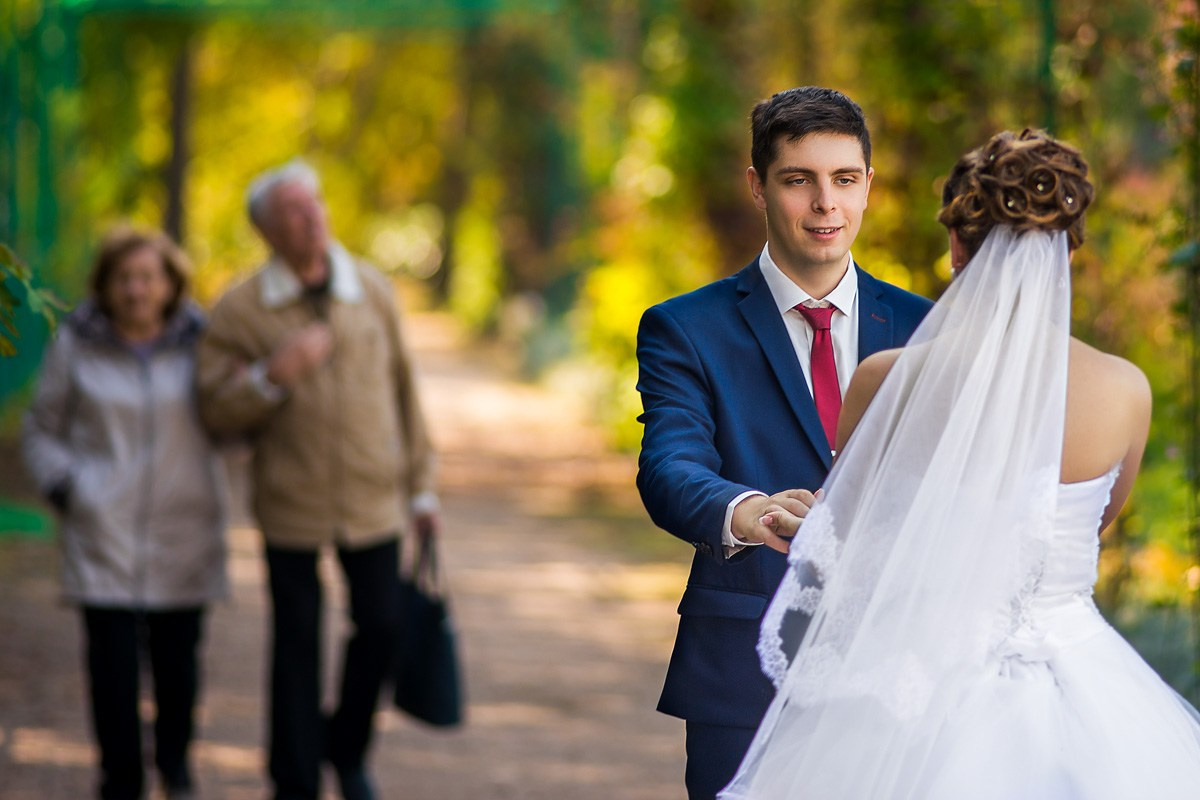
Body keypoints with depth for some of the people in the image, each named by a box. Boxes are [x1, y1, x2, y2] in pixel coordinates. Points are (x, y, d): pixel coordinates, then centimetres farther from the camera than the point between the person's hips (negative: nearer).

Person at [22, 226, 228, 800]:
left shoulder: (198, 342, 1)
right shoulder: (76, 344, 0)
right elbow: (41, 430, 9)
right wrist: (63, 488, -6)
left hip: (182, 532, 1)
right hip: (103, 532, -1)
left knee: (177, 656, 7)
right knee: (112, 662, -7)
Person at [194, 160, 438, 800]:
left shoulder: (372, 292, 3)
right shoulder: (240, 311, -5)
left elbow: (402, 390, 10)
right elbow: (216, 412, -5)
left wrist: (421, 485, 10)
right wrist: (274, 375, -22)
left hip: (373, 499, 2)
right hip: (291, 506, -2)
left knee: (381, 626, 4)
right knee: (296, 644, 3)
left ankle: (347, 748, 30)